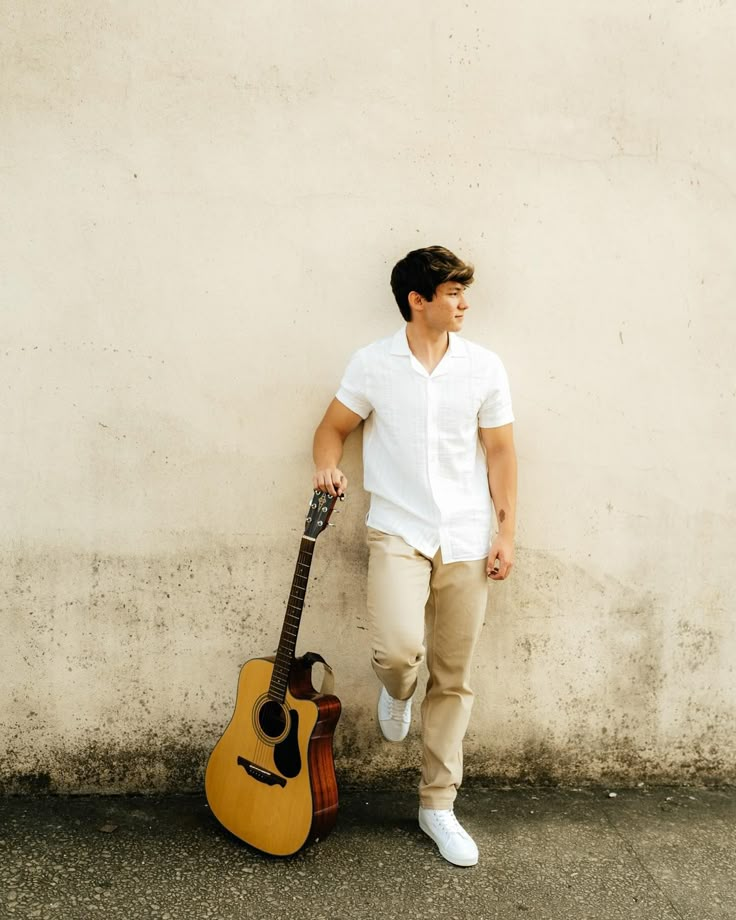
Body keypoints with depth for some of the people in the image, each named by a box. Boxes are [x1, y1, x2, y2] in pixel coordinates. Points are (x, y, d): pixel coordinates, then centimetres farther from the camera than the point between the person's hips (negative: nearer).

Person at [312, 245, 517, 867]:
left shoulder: (484, 366, 2)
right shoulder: (373, 364, -1)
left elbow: (500, 451, 5)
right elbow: (334, 427, 9)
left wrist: (507, 531, 0)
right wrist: (328, 465, -13)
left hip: (467, 540, 2)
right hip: (398, 532, -2)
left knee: (453, 677, 7)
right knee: (399, 648, -23)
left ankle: (438, 805, 25)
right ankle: (397, 689, 18)